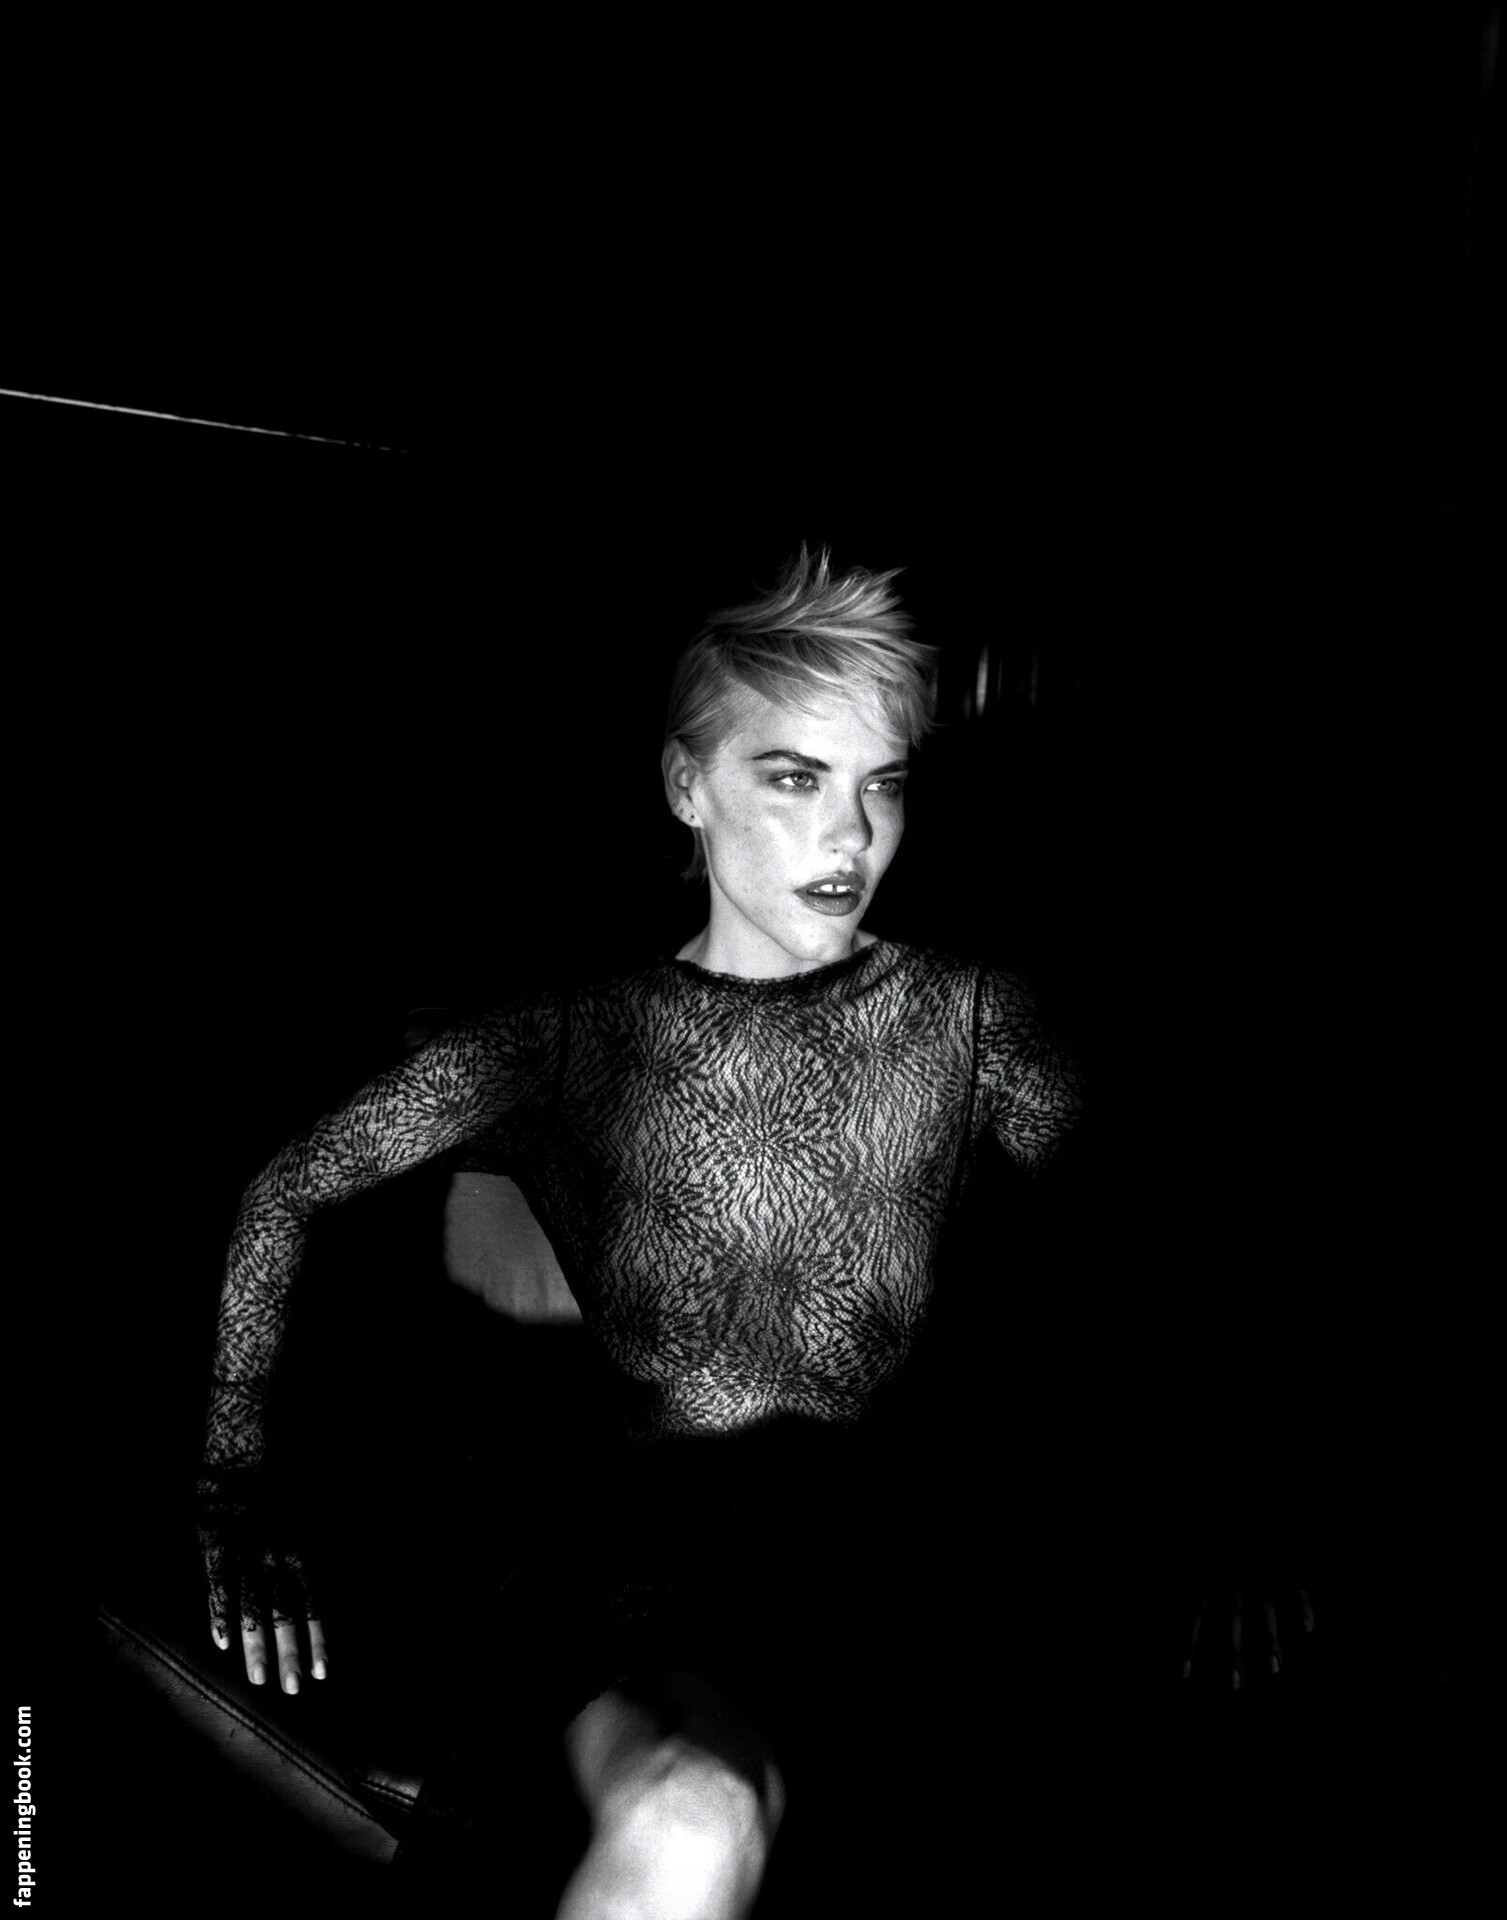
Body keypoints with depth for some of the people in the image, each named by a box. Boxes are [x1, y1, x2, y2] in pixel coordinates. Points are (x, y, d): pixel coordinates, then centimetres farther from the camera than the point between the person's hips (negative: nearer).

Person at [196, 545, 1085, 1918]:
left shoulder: (965, 1018, 10)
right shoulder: (574, 1040, 8)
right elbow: (290, 1191, 11)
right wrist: (236, 1480, 1)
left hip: (856, 1512, 1)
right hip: (643, 1511, 0)